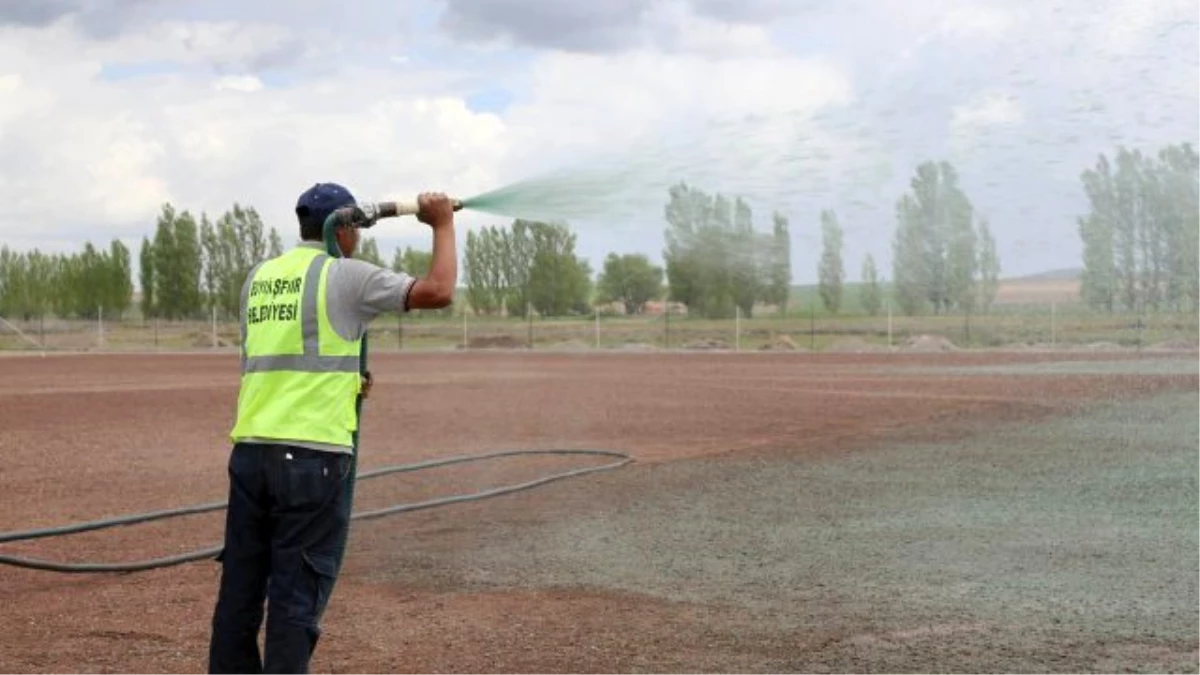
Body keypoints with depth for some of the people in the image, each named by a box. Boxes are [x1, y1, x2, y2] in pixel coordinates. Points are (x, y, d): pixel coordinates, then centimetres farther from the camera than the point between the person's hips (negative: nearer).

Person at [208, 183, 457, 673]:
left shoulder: (259, 277, 16)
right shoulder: (344, 275, -3)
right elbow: (437, 292, -10)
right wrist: (442, 225, 4)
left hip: (250, 450, 6)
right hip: (313, 457, -6)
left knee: (240, 591, 11)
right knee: (296, 597, -1)